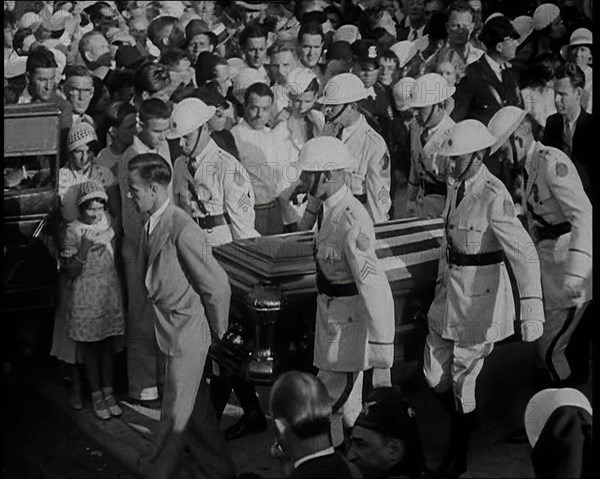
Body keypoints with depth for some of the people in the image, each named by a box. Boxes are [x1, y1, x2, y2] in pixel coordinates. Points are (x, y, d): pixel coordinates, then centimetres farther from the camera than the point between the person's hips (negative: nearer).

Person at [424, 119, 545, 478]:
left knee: (462, 380, 4)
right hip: (452, 289, 8)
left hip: (481, 296, -8)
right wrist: (442, 283, 23)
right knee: (434, 372, 12)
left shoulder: (494, 198, -22)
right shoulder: (457, 189, 4)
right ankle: (466, 424, 39)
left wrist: (531, 309, -35)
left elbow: (524, 254, -28)